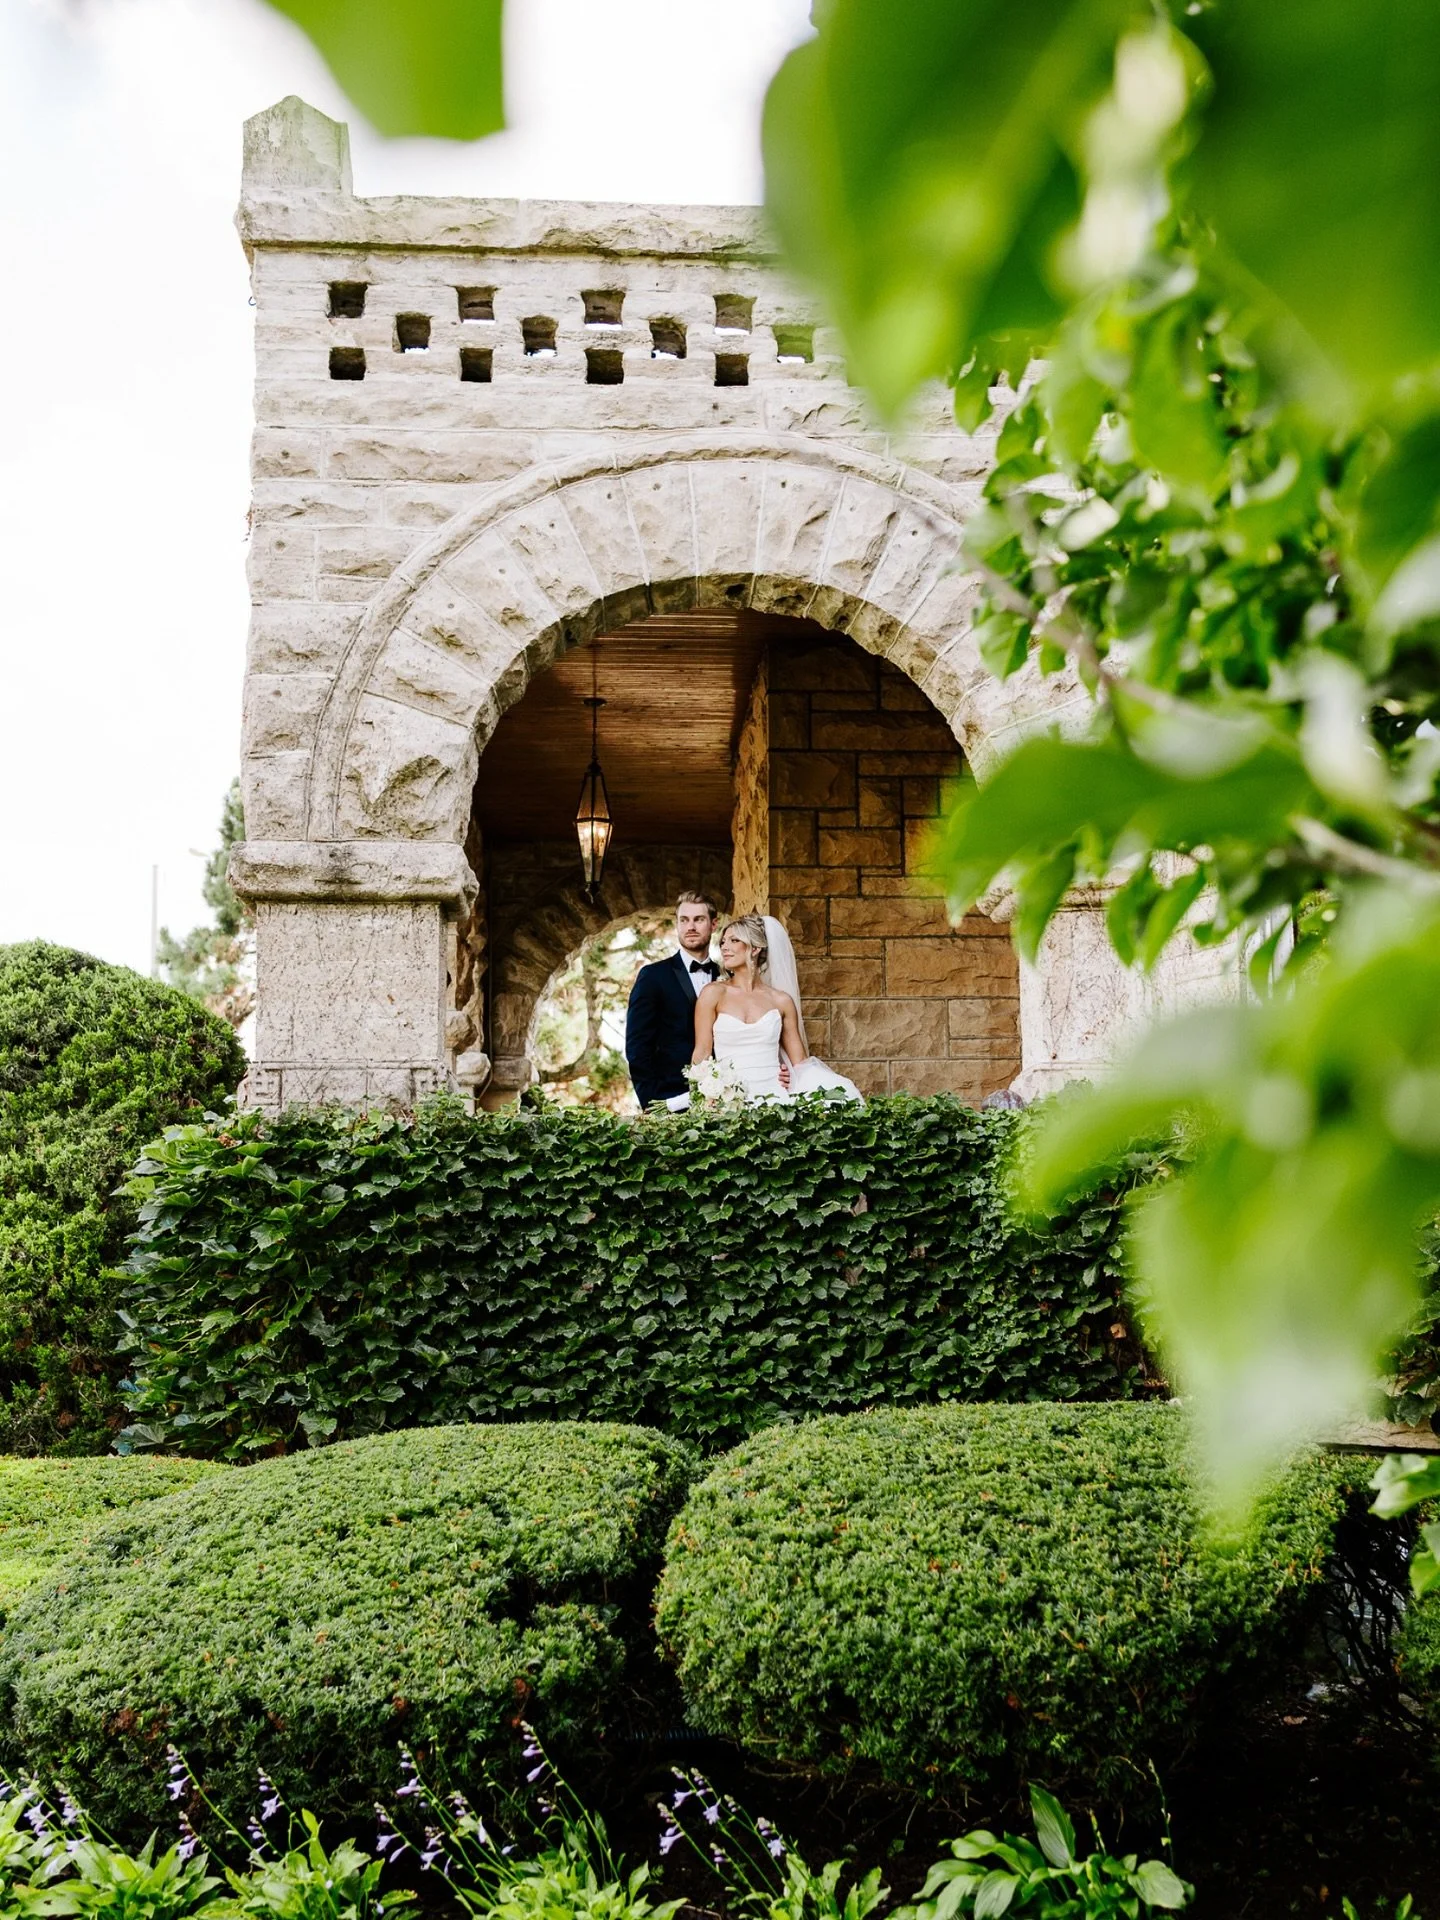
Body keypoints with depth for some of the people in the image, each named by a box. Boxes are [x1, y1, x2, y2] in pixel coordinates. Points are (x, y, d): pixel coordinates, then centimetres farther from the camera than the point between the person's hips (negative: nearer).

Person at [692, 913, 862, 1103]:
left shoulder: (781, 1001, 12)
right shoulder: (713, 994, 7)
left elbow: (800, 1062, 16)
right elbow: (702, 1054, 4)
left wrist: (837, 1082, -2)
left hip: (775, 1095, 2)